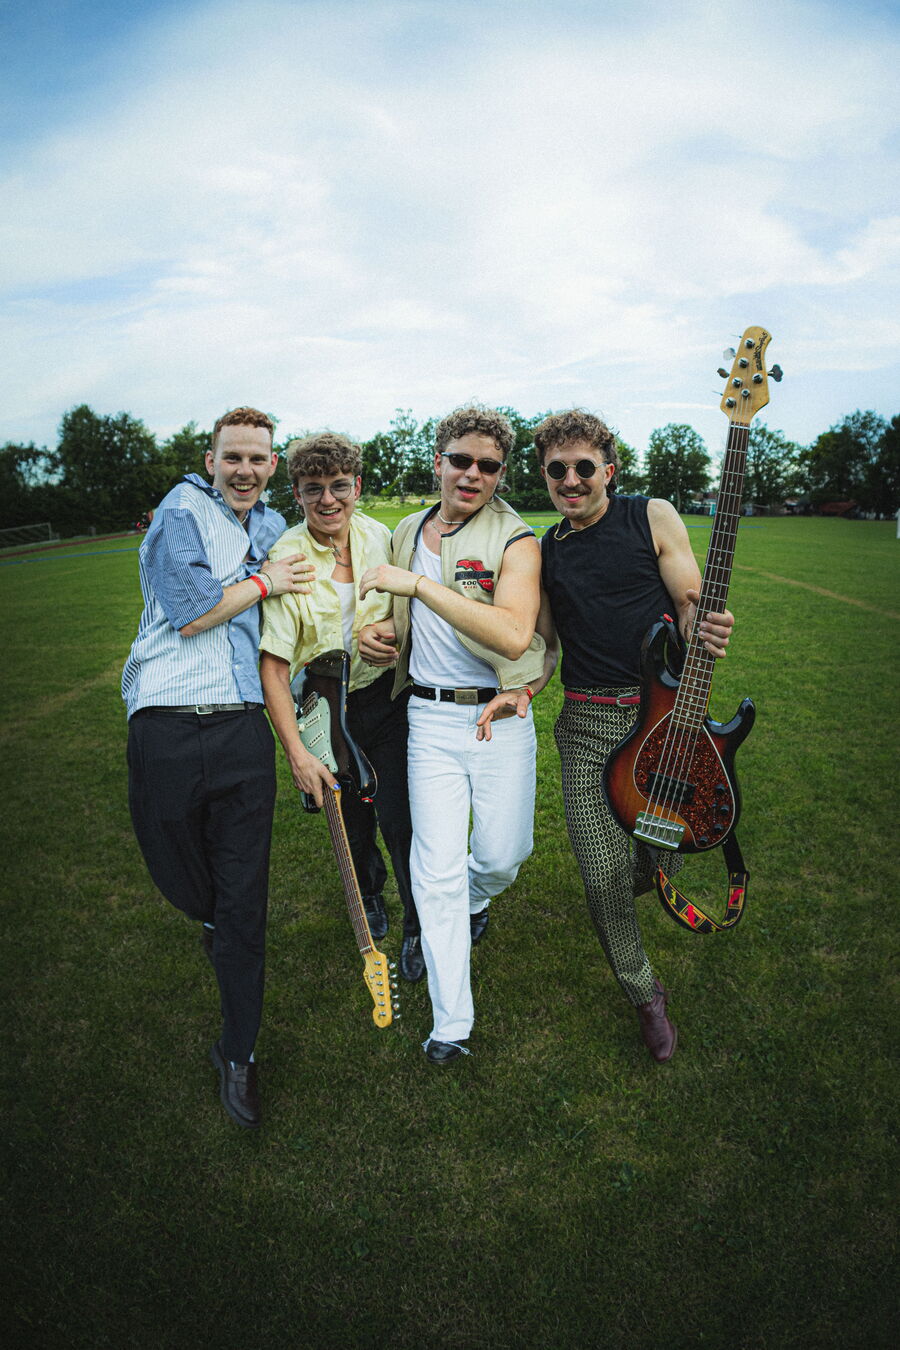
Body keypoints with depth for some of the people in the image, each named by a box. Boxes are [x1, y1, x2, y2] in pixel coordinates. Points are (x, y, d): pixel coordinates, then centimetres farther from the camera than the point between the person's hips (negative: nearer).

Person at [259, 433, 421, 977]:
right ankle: (369, 892, 47)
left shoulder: (379, 536, -5)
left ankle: (419, 926, 20)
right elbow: (273, 664, -19)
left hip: (387, 695, 1)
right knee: (352, 817, 15)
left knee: (398, 819, -4)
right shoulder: (285, 560, -17)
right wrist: (297, 752, -24)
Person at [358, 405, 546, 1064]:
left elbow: (513, 636, -27)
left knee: (502, 855, 8)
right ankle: (451, 1023, 15)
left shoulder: (516, 540, -9)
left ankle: (473, 899, 47)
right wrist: (381, 630, 0)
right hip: (429, 719, 3)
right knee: (437, 871, 0)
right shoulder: (407, 534, 8)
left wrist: (418, 583, -28)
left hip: (500, 719, -2)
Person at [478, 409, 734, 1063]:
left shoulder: (653, 518, 0)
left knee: (666, 854, 7)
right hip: (587, 725, 2)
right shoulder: (545, 552, 10)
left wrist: (705, 633, -25)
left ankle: (636, 874, 48)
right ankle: (645, 995, 25)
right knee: (604, 878, -1)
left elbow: (691, 608, -1)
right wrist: (521, 689, -3)